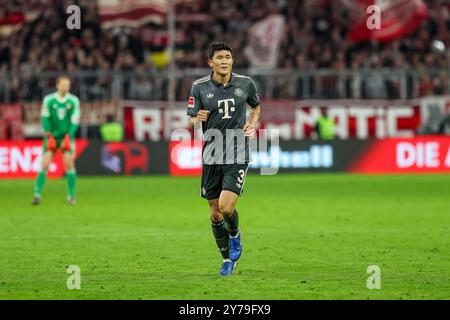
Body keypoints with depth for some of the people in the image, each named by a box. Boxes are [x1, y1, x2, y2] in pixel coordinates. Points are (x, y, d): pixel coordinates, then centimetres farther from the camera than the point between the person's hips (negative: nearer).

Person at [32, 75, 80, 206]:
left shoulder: (73, 101, -3)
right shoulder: (48, 100, -4)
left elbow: (75, 121, -2)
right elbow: (44, 118, -1)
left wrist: (68, 137, -13)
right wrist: (49, 135, -10)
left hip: (67, 135, 0)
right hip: (52, 135, 0)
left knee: (69, 163, -9)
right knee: (45, 164, -8)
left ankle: (71, 195, 1)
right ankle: (37, 194, -5)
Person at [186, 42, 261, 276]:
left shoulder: (245, 83, 0)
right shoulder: (199, 87, -2)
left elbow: (256, 107, 20)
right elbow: (190, 122, 1)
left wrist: (252, 124, 0)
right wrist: (197, 119, -22)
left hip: (237, 157, -1)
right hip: (211, 157, 2)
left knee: (226, 207, -17)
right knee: (215, 213, 6)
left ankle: (235, 236, 17)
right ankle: (228, 259, 27)